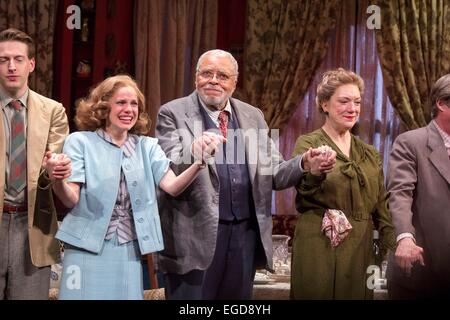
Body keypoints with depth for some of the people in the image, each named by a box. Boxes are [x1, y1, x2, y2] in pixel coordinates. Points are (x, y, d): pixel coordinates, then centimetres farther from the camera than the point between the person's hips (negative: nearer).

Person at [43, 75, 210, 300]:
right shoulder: (80, 141, -1)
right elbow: (71, 200, -7)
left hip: (130, 251, 3)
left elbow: (172, 187, -6)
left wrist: (197, 164, -24)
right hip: (88, 248, -3)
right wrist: (57, 179, -30)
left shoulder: (147, 146, 8)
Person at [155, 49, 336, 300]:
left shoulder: (253, 116, 12)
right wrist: (192, 153, -34)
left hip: (245, 233, 4)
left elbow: (273, 173, 10)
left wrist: (305, 164, -9)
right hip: (195, 234, -4)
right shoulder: (173, 114, -2)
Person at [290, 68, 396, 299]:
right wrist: (314, 172, -45)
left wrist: (393, 250, 4)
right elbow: (304, 185, -22)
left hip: (361, 253, 5)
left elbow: (381, 209, 16)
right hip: (319, 252, -5)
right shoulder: (308, 144, -2)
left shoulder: (370, 154, 15)